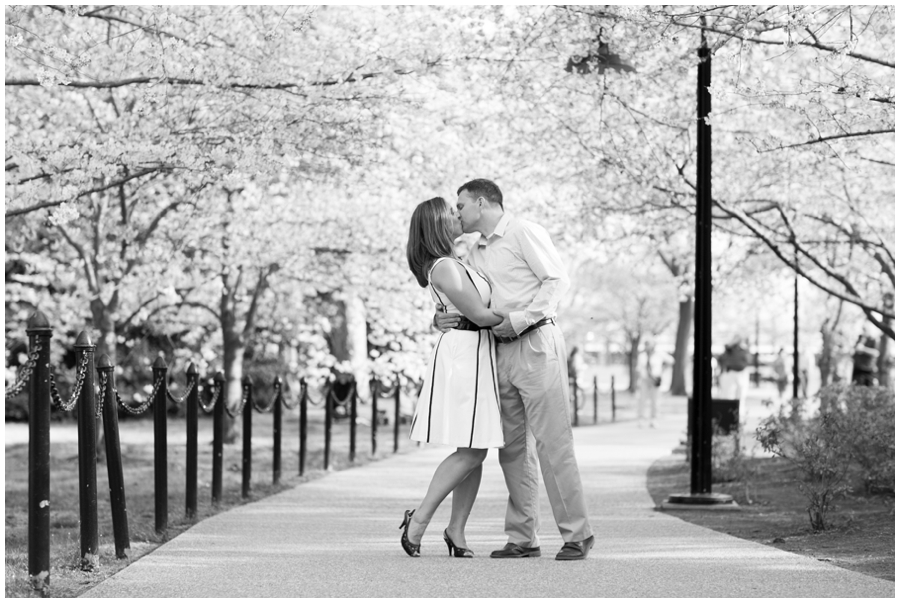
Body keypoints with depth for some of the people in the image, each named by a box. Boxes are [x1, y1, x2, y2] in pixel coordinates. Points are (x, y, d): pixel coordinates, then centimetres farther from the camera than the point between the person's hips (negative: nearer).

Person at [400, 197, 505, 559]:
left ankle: (456, 531, 8)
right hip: (463, 355, -10)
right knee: (471, 452, -12)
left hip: (477, 356, 10)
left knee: (477, 451, 6)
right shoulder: (444, 268, -15)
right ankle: (420, 518, -7)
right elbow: (479, 314, -15)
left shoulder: (451, 263, 15)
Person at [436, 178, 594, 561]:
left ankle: (577, 534, -7)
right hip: (502, 353, 8)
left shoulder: (524, 234, -2)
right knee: (513, 447, 6)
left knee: (552, 441, -10)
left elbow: (557, 280, -10)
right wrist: (441, 319, -3)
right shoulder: (475, 255, 20)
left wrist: (518, 319, -17)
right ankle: (523, 539, 10)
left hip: (536, 344, -8)